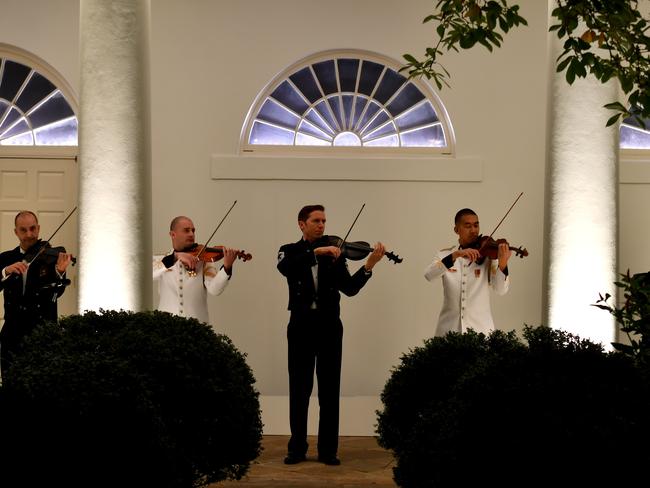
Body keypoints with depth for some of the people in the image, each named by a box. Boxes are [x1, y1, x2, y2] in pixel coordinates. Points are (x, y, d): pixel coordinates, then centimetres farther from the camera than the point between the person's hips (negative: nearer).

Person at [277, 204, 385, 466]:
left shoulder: (333, 252, 6)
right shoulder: (290, 251, 4)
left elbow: (349, 288, -5)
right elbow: (286, 268, -21)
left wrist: (368, 266, -20)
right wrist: (316, 251, -29)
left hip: (329, 325, 1)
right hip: (301, 325, -1)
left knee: (330, 390, 2)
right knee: (299, 389, 3)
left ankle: (328, 450, 8)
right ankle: (297, 448, 11)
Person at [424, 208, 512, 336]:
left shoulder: (488, 255, 2)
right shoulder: (445, 254, 6)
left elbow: (501, 290, -10)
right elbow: (429, 275, -13)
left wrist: (503, 264, -28)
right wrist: (456, 255, -25)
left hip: (481, 326, -1)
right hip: (450, 326, 1)